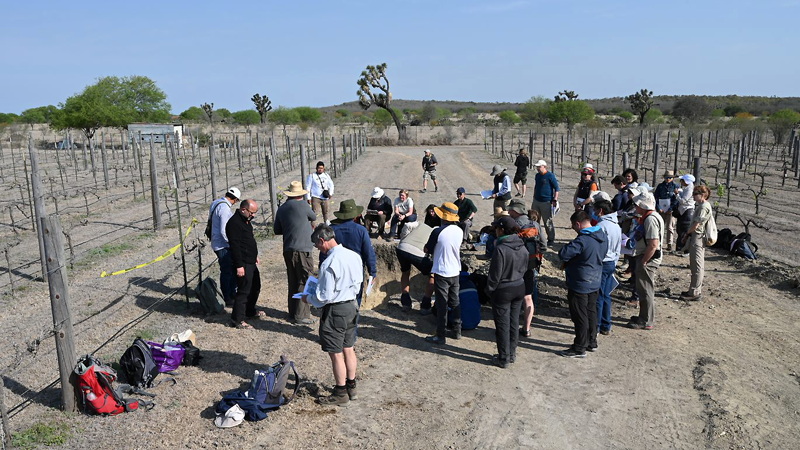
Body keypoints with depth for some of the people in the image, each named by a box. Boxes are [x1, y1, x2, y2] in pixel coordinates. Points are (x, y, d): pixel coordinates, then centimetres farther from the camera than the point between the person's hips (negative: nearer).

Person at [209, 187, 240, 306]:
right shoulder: (225, 208, -21)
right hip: (223, 246, -10)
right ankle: (227, 299, 7)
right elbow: (224, 231, -26)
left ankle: (232, 293, 30)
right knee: (226, 272, -1)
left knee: (233, 269, 19)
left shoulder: (216, 203, 10)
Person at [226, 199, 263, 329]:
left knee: (255, 287, 21)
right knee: (244, 291, -7)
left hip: (251, 262, 11)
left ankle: (250, 311, 38)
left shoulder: (246, 221, 13)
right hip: (243, 264, -11)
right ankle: (237, 319, 2)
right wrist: (239, 266, -25)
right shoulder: (234, 223, -20)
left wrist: (255, 255, 27)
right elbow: (235, 246, -24)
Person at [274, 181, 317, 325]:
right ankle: (301, 316, -1)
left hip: (287, 250, 7)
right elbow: (314, 217, 9)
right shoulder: (302, 205, -8)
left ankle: (292, 314, 22)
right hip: (302, 250, -7)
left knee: (292, 283, 15)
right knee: (305, 283, -1)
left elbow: (277, 230, 17)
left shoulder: (281, 209, 11)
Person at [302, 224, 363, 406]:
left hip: (335, 311, -8)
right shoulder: (354, 256, -1)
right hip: (352, 306, 8)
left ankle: (341, 393, 18)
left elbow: (324, 296, -20)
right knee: (348, 349, 19)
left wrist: (308, 298, -2)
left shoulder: (329, 264, -24)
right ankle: (351, 387, 32)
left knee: (336, 354, 6)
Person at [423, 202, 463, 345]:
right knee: (455, 302, 18)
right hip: (455, 272, 5)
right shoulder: (459, 231, -1)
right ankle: (457, 331, 28)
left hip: (441, 273, -5)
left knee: (442, 305, 1)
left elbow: (427, 250, -7)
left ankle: (440, 336, 6)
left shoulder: (438, 232, -18)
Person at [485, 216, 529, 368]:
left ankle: (504, 358, 14)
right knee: (514, 322, 17)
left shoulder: (500, 249, -24)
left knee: (502, 325, 5)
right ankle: (512, 354, 29)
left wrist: (489, 289, -5)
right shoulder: (523, 247, -2)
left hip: (503, 291, -7)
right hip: (520, 287, 7)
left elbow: (495, 274, -19)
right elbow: (525, 268, 10)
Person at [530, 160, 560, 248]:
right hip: (536, 202, 7)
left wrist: (555, 200, -15)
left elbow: (557, 188, -9)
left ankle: (551, 240, 12)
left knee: (548, 222, 1)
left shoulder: (550, 176, -10)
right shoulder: (537, 175, 11)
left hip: (546, 203, -7)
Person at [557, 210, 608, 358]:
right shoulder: (603, 237, 2)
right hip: (595, 283, 9)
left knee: (580, 316, 2)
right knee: (591, 312, 20)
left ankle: (580, 348, 11)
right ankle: (592, 342, 32)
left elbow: (563, 254, -29)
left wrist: (569, 246, -7)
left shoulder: (582, 240, -27)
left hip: (579, 285, -8)